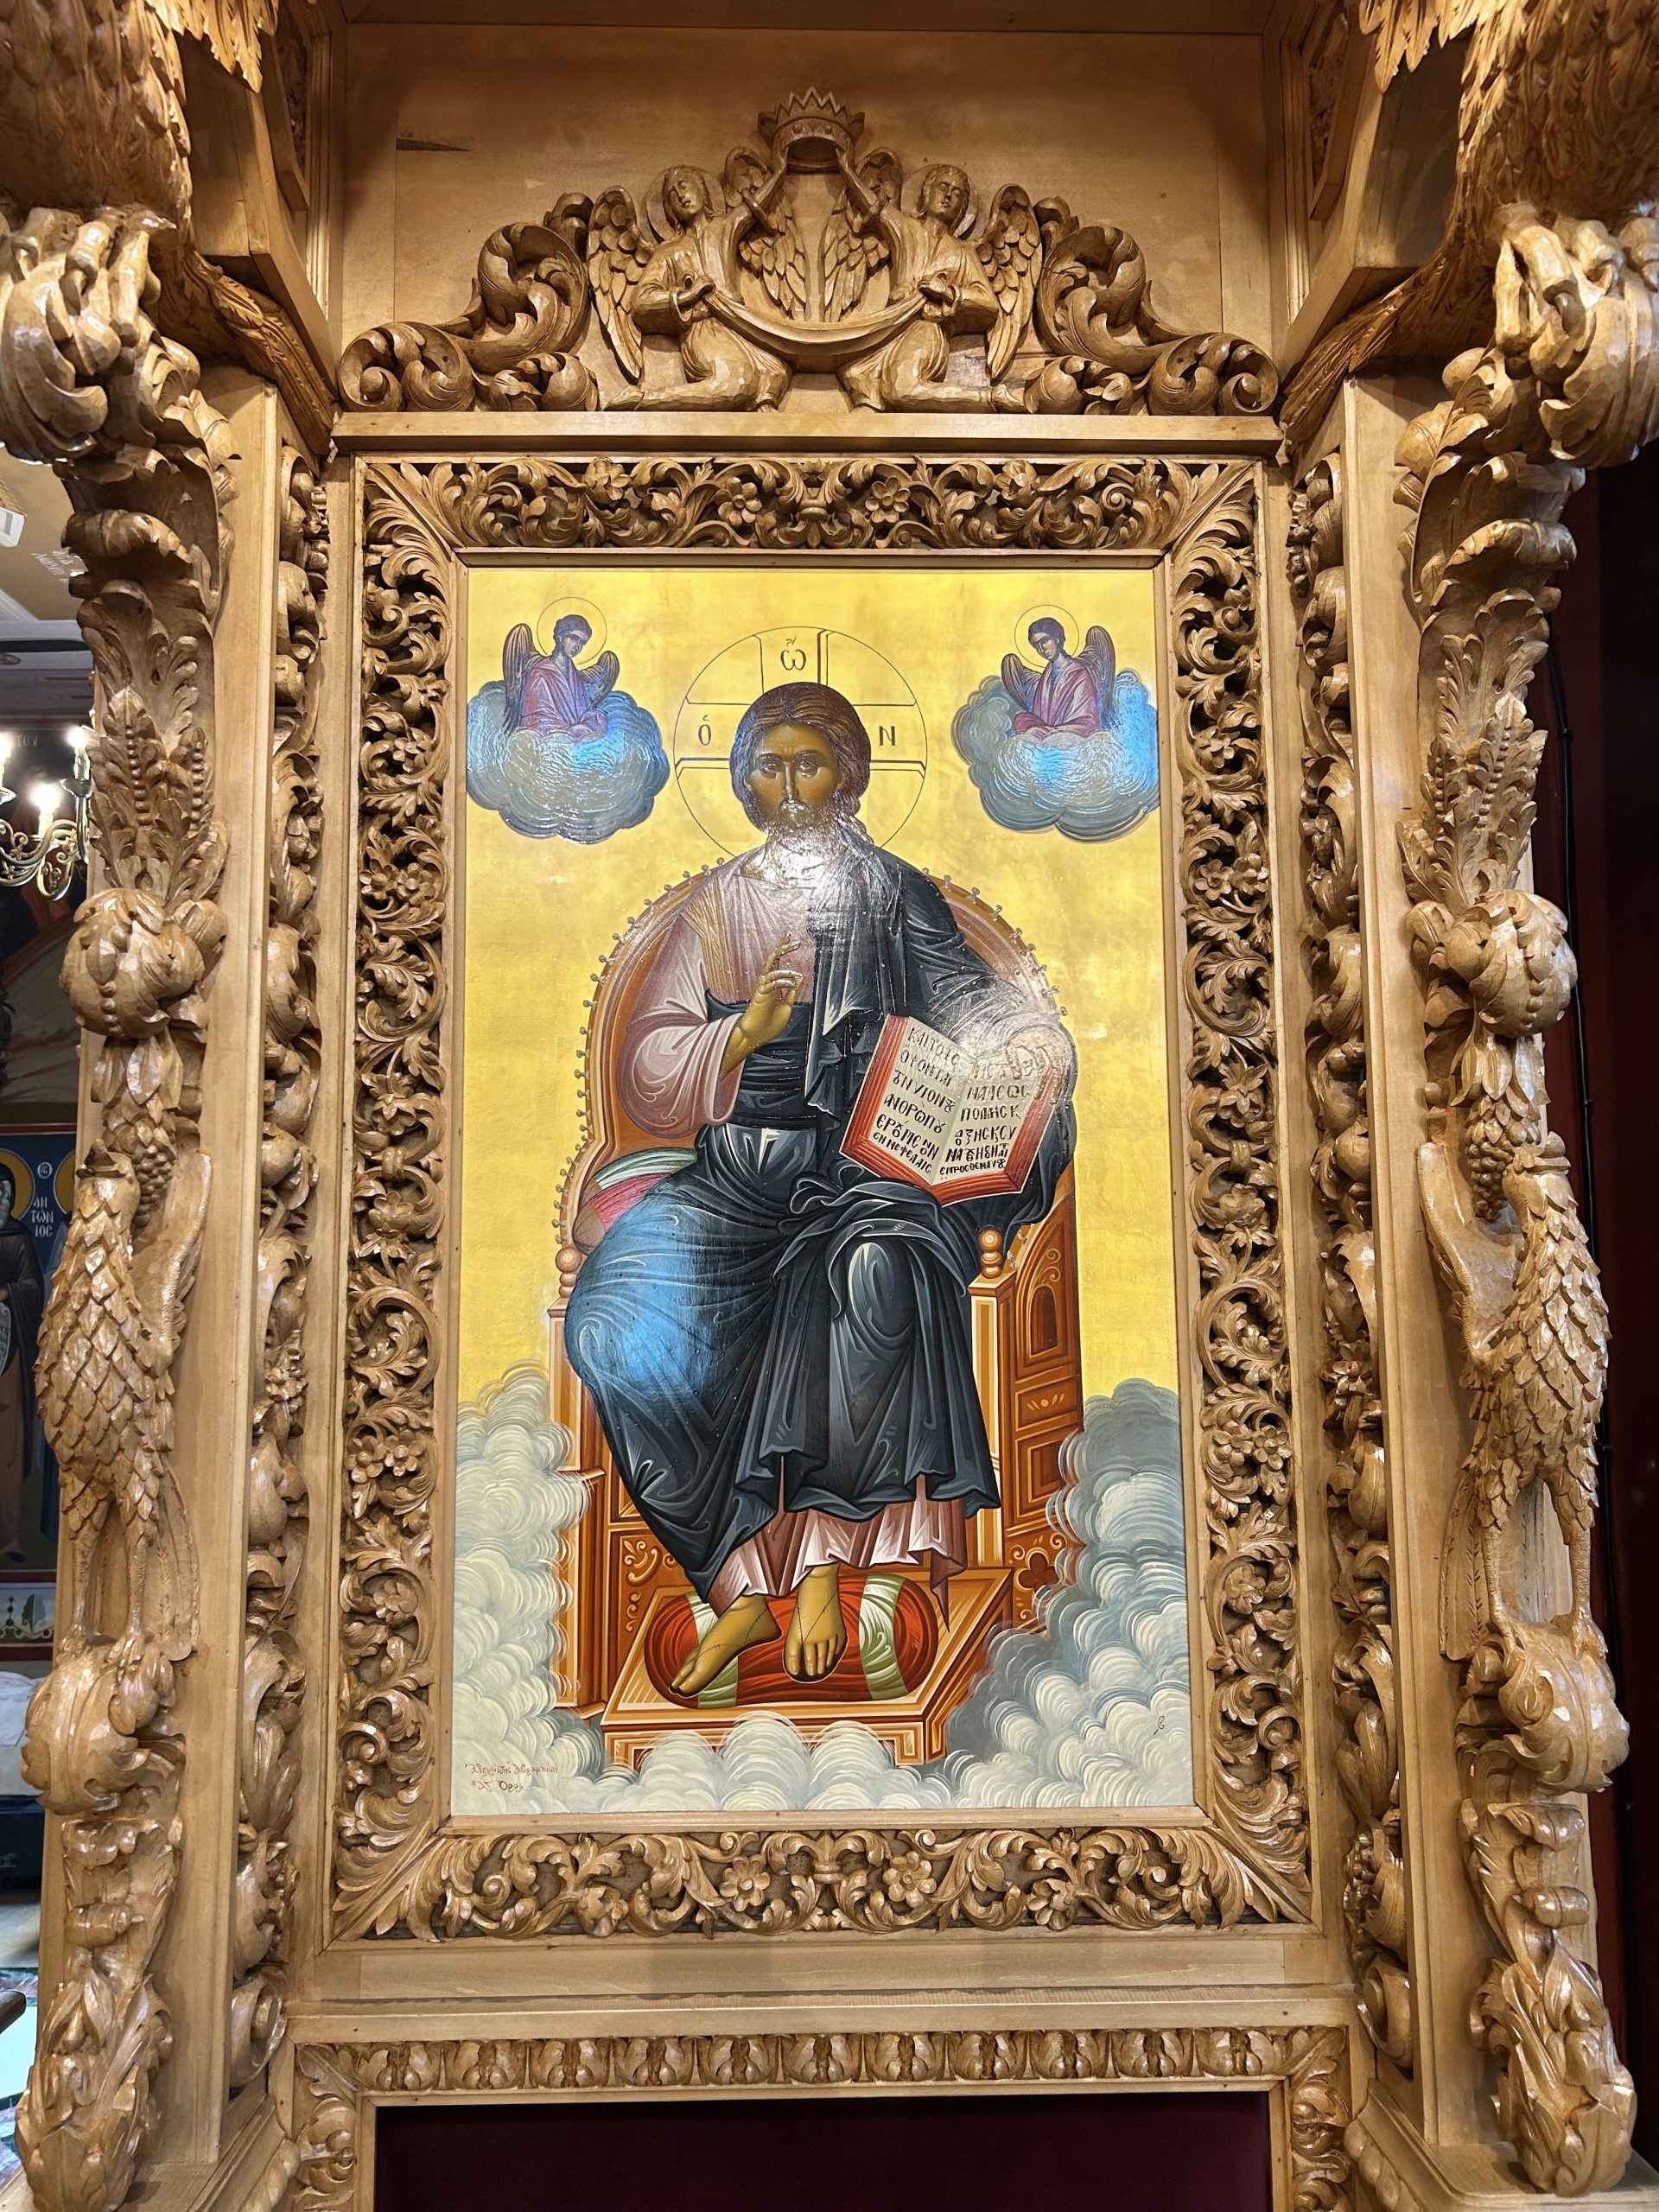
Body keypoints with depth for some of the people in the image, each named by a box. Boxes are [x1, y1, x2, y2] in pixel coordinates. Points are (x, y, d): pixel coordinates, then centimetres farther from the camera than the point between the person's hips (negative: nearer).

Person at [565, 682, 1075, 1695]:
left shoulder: (893, 893, 12)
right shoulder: (718, 904, 16)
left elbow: (968, 996, -3)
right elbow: (647, 1076, 8)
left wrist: (1035, 1052, -25)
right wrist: (747, 1029, -10)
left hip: (870, 1163, -2)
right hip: (741, 1171, 3)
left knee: (872, 1272, -37)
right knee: (618, 1319, -24)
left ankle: (818, 1561, -23)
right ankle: (748, 1575, -14)